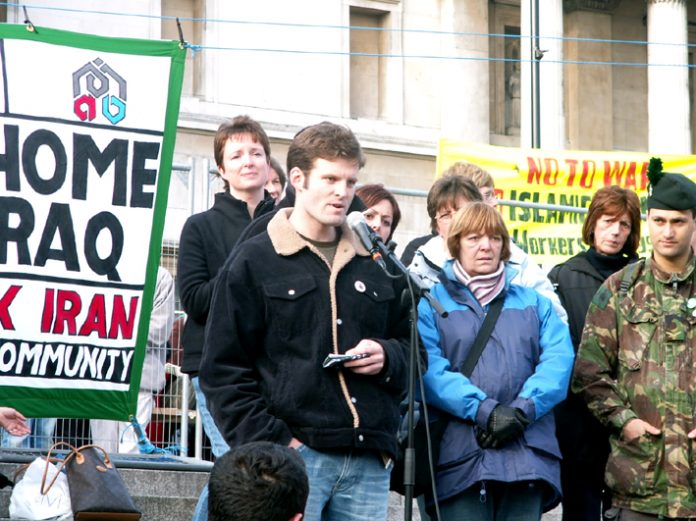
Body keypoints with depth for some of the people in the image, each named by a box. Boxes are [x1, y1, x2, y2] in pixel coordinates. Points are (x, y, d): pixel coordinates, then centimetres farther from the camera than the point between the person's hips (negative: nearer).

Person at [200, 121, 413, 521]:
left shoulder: (377, 264, 18)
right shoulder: (254, 262, 3)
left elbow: (411, 344, 24)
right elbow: (224, 370, -1)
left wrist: (387, 357, -1)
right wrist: (271, 441, -12)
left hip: (368, 462, 5)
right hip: (294, 456, -5)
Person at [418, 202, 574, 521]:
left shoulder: (534, 303, 22)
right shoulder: (431, 303, 12)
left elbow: (559, 360, 5)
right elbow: (428, 369, -4)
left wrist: (523, 409, -12)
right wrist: (483, 410, -17)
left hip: (527, 453, 3)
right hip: (460, 455, -3)